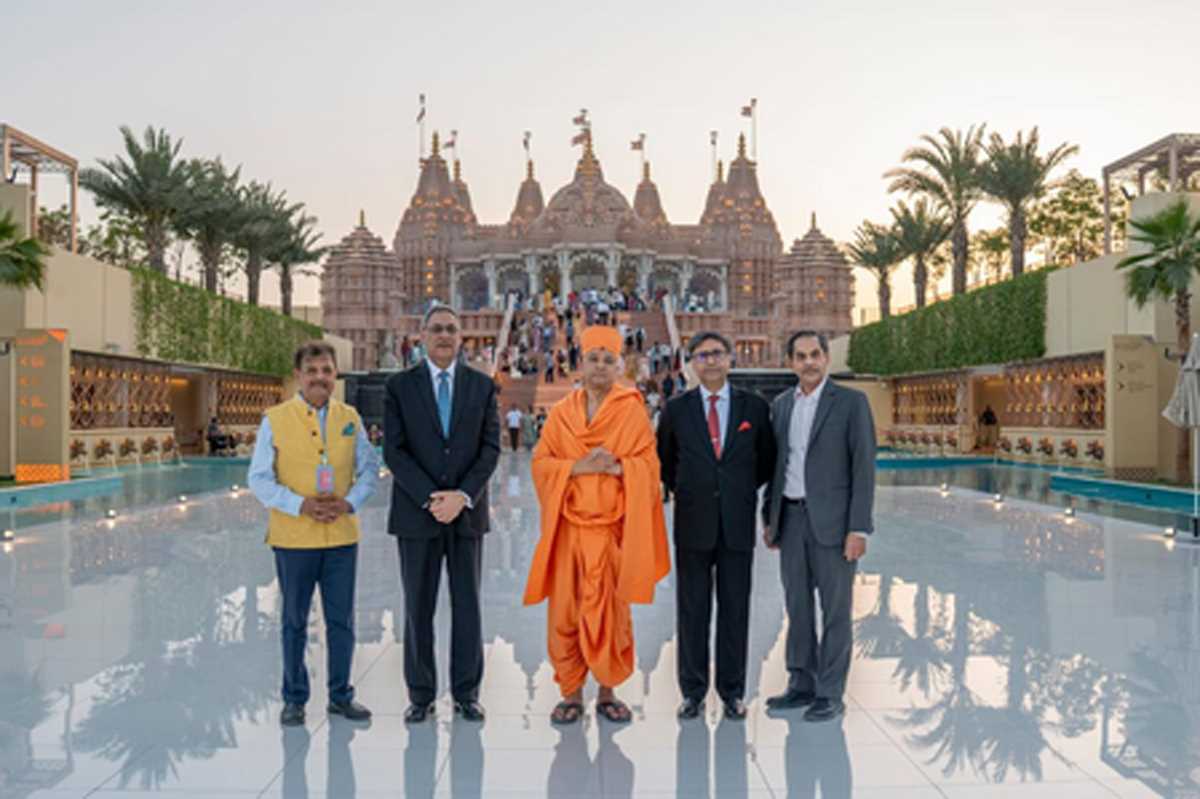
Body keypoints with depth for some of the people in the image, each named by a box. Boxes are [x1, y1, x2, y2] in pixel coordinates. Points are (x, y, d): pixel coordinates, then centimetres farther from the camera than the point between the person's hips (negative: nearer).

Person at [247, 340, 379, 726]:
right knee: (295, 622, 10)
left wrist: (349, 502, -10)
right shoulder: (275, 420, -4)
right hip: (293, 538, -2)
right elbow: (258, 478, -5)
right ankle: (294, 699, 24)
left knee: (342, 621, 10)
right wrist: (300, 505, -17)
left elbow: (370, 468, 8)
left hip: (342, 536, 2)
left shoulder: (350, 418, 5)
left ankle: (341, 695, 24)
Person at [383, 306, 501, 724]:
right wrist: (430, 498, -14)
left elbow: (490, 448, 0)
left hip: (468, 512, 1)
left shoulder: (483, 386, 6)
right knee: (418, 607, 6)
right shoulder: (400, 386, 2)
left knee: (467, 606, 7)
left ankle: (466, 693, 18)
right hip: (416, 514, -1)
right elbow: (393, 450, -4)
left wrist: (462, 496, -13)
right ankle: (421, 694, 17)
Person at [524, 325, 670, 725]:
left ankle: (607, 692, 16)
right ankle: (571, 693, 14)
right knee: (565, 610, 2)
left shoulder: (632, 411, 3)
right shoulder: (561, 412, 8)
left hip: (612, 527, -1)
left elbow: (649, 466, 1)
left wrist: (618, 467, -17)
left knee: (610, 612, 1)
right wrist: (576, 467, -12)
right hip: (569, 527, 2)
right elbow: (540, 463, 4)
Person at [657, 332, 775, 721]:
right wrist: (685, 492, 9)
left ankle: (732, 691, 16)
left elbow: (767, 459, 15)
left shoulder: (755, 407, 4)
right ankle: (693, 691, 15)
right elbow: (664, 460, 16)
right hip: (693, 524, 0)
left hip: (737, 523, 0)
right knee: (692, 609, 5)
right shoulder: (676, 409, 3)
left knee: (735, 609, 5)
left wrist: (742, 490, 10)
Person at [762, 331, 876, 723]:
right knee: (797, 605, 11)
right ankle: (801, 684, 22)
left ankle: (830, 694, 12)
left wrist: (858, 528, -15)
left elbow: (863, 467, -10)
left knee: (835, 608, 3)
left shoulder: (851, 402, -6)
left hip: (832, 520, -5)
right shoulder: (781, 405, 10)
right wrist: (769, 518, 12)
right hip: (791, 518, 5)